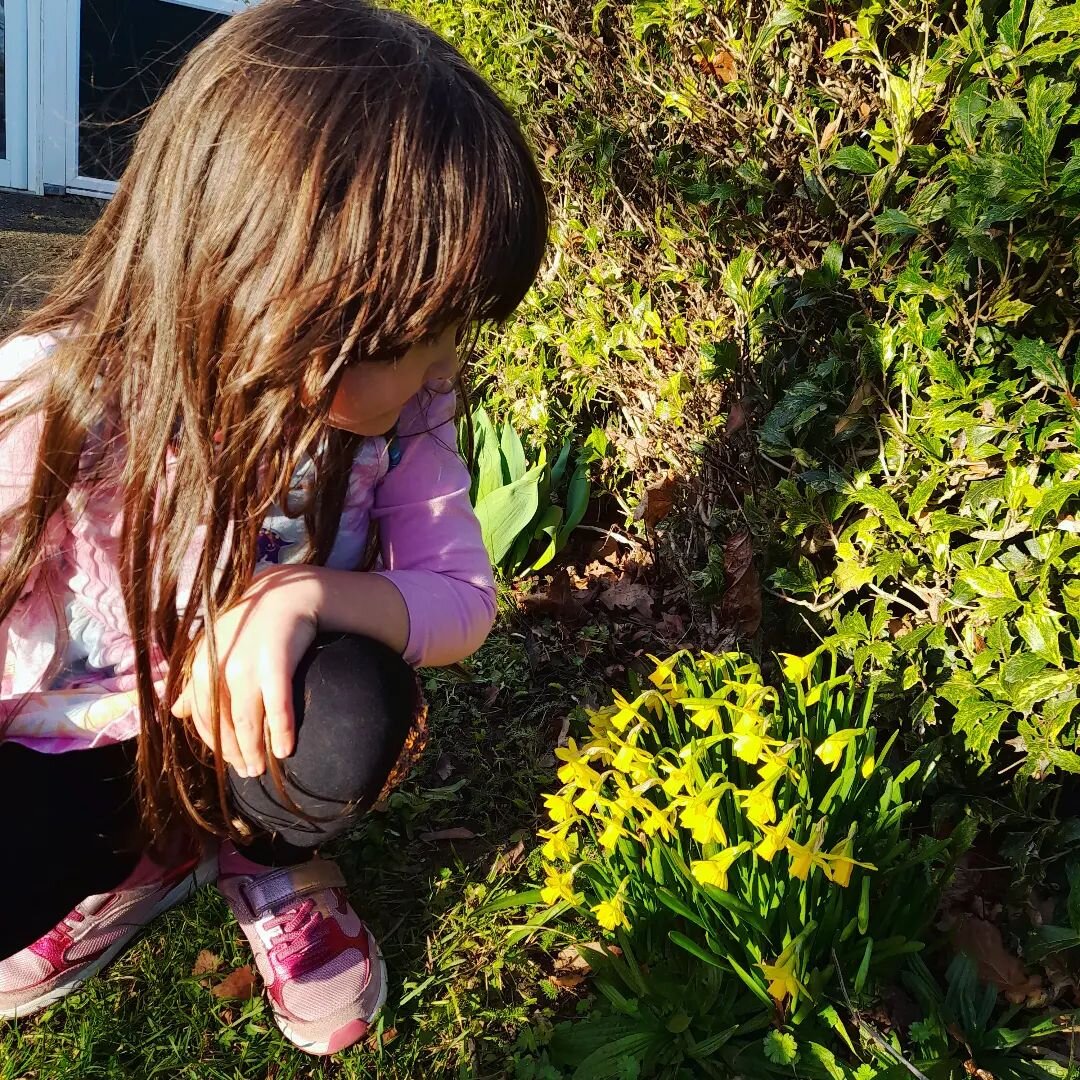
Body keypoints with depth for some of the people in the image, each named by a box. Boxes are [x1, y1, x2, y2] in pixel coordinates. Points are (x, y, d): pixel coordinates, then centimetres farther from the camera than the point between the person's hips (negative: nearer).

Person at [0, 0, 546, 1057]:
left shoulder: (397, 402, -20)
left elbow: (464, 601, -19)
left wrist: (308, 595, -35)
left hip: (243, 736, 2)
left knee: (354, 707, -32)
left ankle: (265, 854, 4)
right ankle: (154, 855, 6)